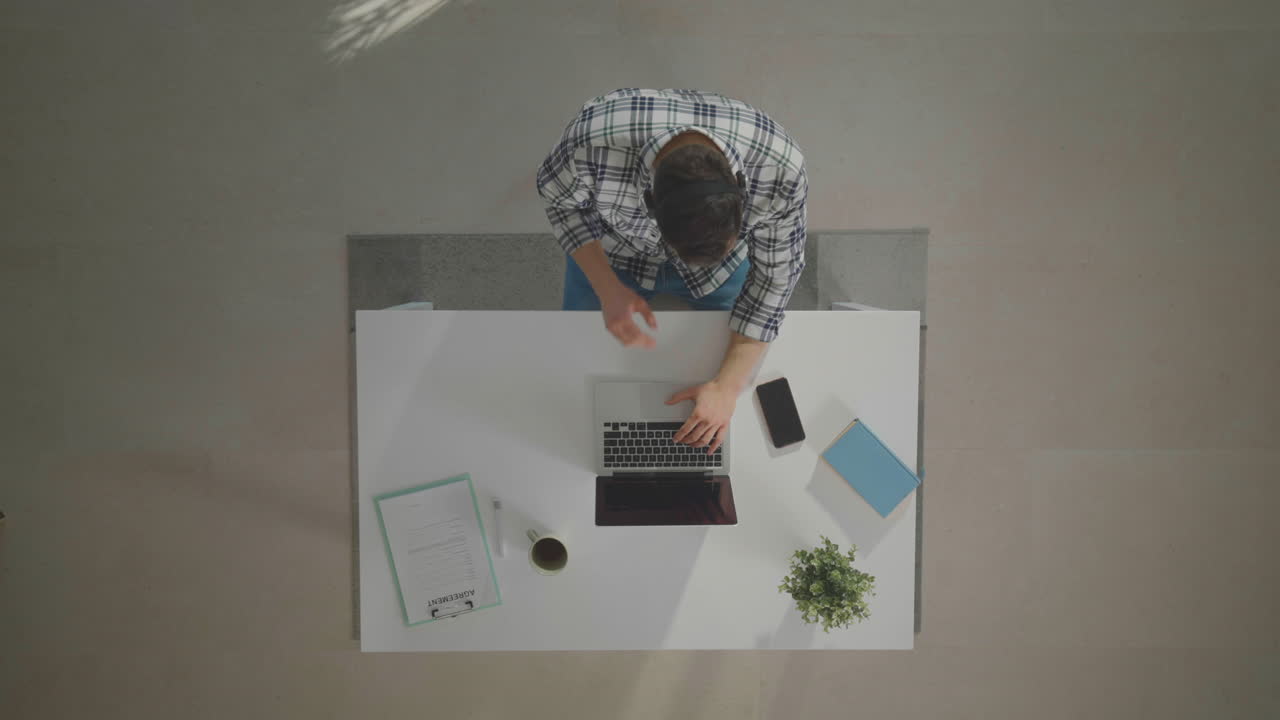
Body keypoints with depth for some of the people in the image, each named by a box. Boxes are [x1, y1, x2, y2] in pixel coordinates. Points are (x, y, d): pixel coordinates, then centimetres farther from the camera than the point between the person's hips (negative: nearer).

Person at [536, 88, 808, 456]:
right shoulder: (592, 138, -43)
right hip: (610, 251, 0)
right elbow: (561, 197, -18)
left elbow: (774, 274, -22)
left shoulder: (780, 169, -39)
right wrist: (609, 290, -28)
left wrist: (728, 386, -24)